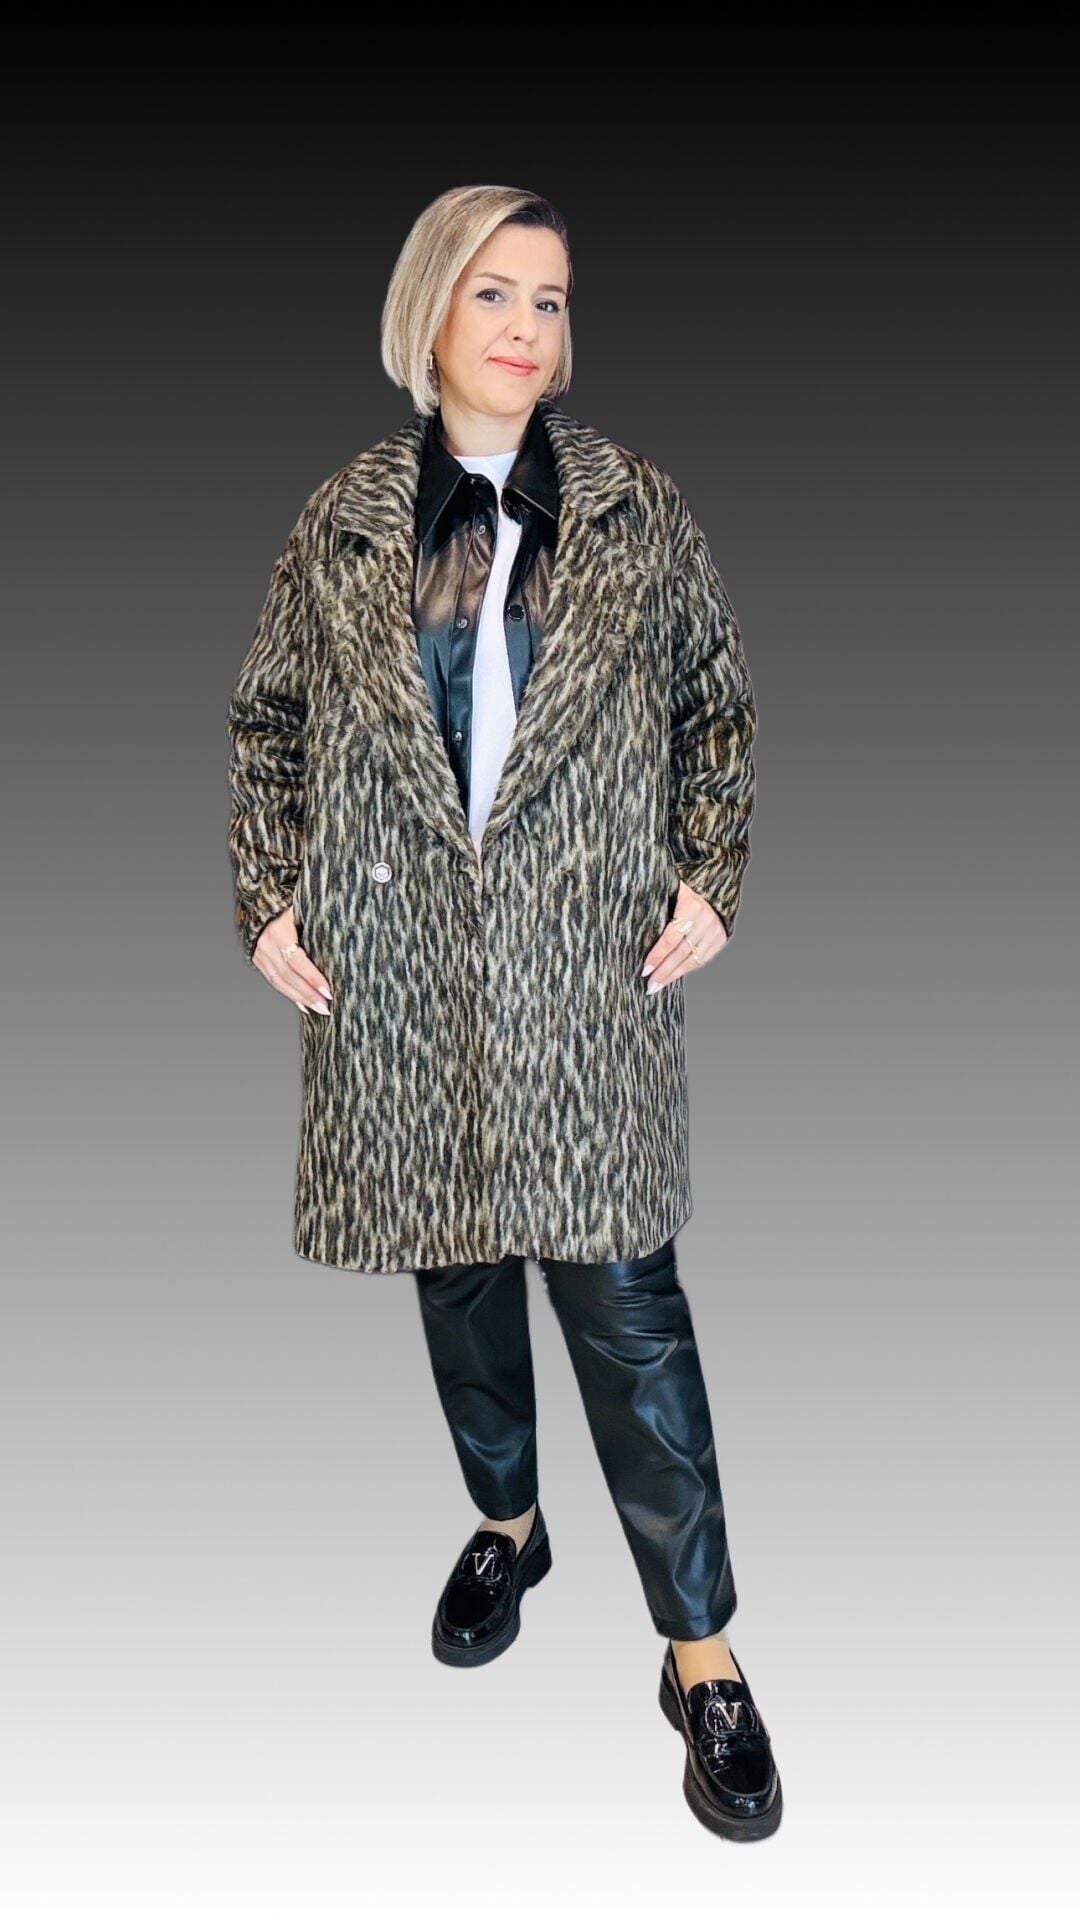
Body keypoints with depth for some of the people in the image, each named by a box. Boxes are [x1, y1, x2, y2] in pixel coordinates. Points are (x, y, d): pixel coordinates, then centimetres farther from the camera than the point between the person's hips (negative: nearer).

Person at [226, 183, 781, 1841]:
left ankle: (703, 1654, 11)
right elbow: (267, 723, 11)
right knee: (455, 1265, 15)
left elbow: (723, 705, 9)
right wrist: (267, 901, 2)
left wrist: (709, 884, -1)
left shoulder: (638, 513, 2)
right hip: (403, 969, 2)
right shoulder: (344, 523, 4)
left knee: (622, 1292, -3)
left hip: (589, 961, -2)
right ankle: (506, 1524, 41)